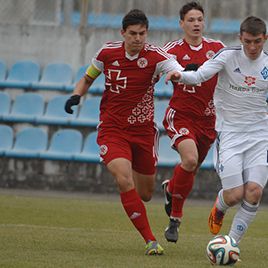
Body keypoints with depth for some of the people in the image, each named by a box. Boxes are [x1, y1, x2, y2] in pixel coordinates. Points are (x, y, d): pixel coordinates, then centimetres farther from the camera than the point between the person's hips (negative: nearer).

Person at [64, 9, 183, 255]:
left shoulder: (156, 56, -13)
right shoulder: (107, 53, -6)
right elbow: (88, 79, 13)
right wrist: (76, 95, -7)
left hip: (143, 131, 0)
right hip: (112, 129, 0)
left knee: (145, 194, 10)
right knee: (125, 181, -23)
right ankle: (150, 241, -16)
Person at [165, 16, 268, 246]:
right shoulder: (228, 56, -8)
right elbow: (200, 75, -20)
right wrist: (180, 75, -39)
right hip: (230, 133, -2)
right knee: (235, 195, -10)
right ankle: (219, 207, 29)